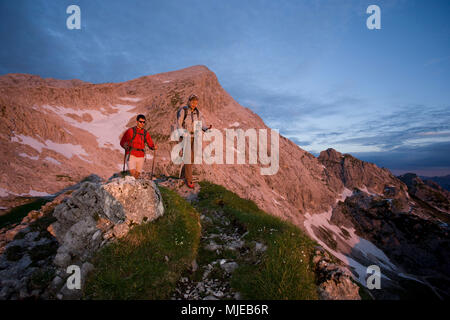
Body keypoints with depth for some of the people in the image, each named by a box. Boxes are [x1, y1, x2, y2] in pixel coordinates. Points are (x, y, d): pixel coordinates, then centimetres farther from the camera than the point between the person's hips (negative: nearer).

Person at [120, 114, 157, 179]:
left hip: (141, 156, 3)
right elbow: (122, 142, 5)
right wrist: (125, 146, -17)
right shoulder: (130, 131, -1)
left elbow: (150, 144, 9)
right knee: (132, 173, -20)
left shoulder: (146, 133, 8)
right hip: (131, 155, -3)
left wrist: (154, 147, -14)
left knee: (137, 175, 8)